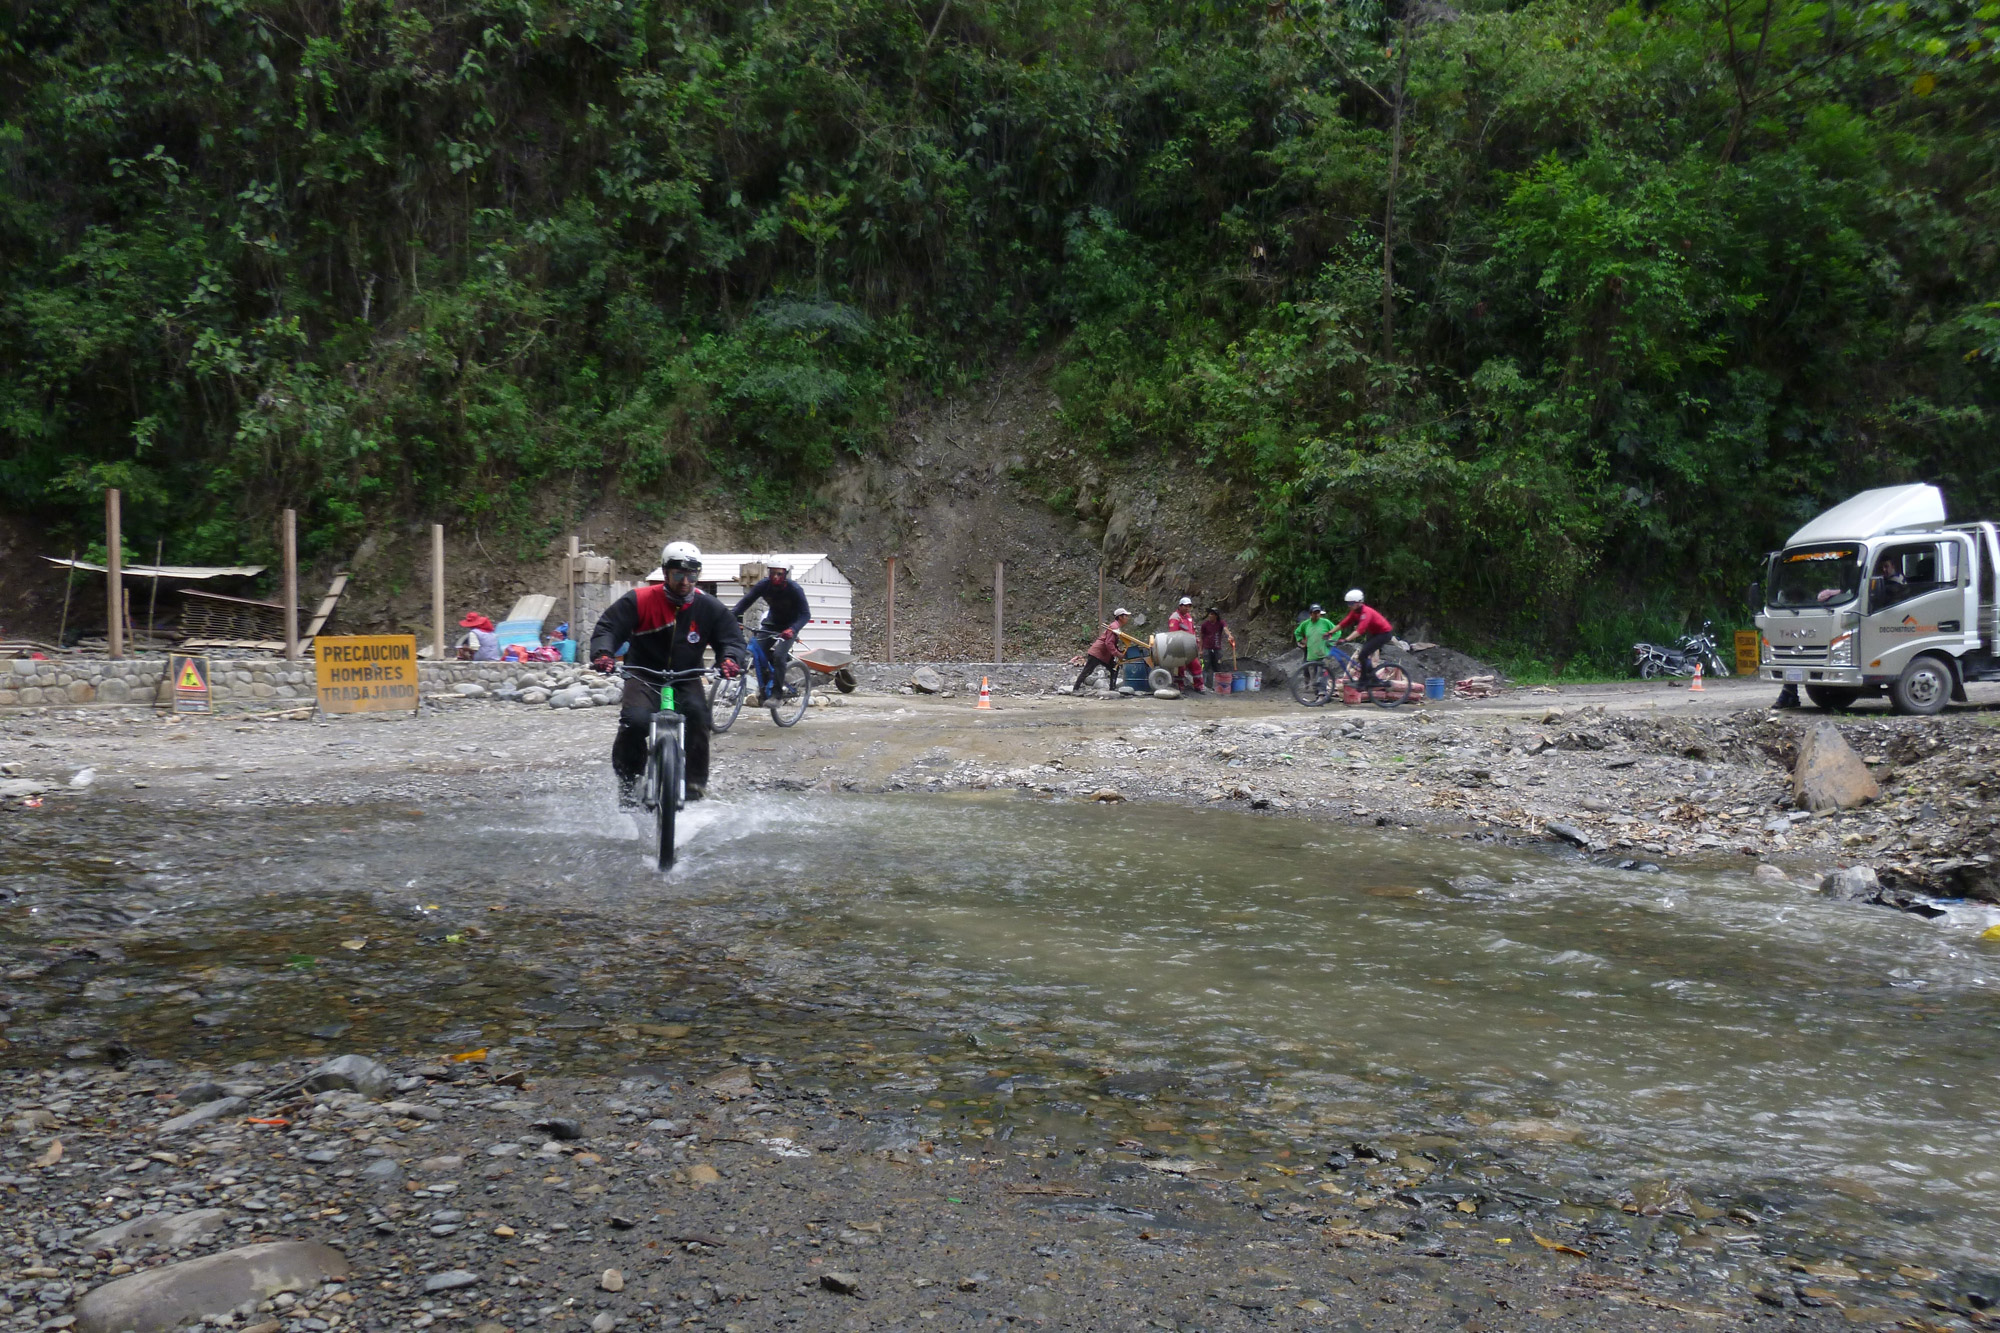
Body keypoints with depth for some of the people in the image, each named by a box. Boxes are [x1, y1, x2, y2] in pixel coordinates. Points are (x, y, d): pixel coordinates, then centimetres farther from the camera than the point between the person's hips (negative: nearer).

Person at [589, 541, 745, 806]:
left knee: (698, 714, -29)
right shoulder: (639, 600, -11)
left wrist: (730, 659, -27)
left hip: (686, 679, 2)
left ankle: (696, 784, -16)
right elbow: (607, 627, -11)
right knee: (635, 720, -28)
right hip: (644, 677, -1)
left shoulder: (709, 607, -4)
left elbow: (732, 638, -3)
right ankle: (627, 782, -4)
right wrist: (602, 654, -31)